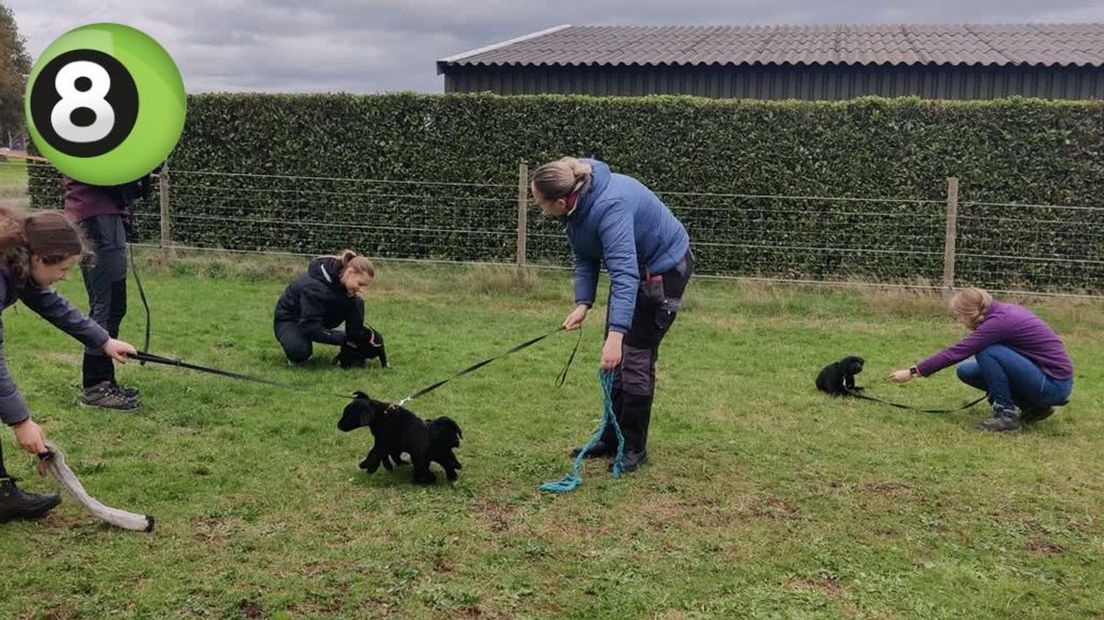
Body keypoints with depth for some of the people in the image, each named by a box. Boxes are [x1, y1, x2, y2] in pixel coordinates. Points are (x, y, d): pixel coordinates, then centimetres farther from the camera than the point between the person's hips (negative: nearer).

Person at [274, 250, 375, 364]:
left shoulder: (340, 278, -16)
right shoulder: (314, 286, -38)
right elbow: (311, 328, -36)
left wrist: (356, 341, -20)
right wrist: (344, 339, -31)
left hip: (319, 319, 7)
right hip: (289, 320, -6)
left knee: (357, 304, -16)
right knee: (300, 350, -41)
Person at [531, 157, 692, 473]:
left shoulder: (609, 207, -38)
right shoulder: (577, 203, -11)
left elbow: (624, 273, -45)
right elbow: (585, 258, -1)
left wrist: (616, 333, -52)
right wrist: (583, 303, -15)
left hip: (664, 268, -9)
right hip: (636, 266, 9)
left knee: (636, 357, -8)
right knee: (615, 359, 12)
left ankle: (634, 448, 5)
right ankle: (612, 438, 23)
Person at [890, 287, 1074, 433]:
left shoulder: (1000, 321, -21)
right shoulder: (1003, 310, 5)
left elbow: (955, 352, -20)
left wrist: (913, 372, -14)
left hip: (1055, 385, -9)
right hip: (1045, 376, 9)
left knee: (986, 352, -23)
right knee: (966, 371, 5)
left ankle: (1007, 415, -10)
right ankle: (1034, 407, 12)